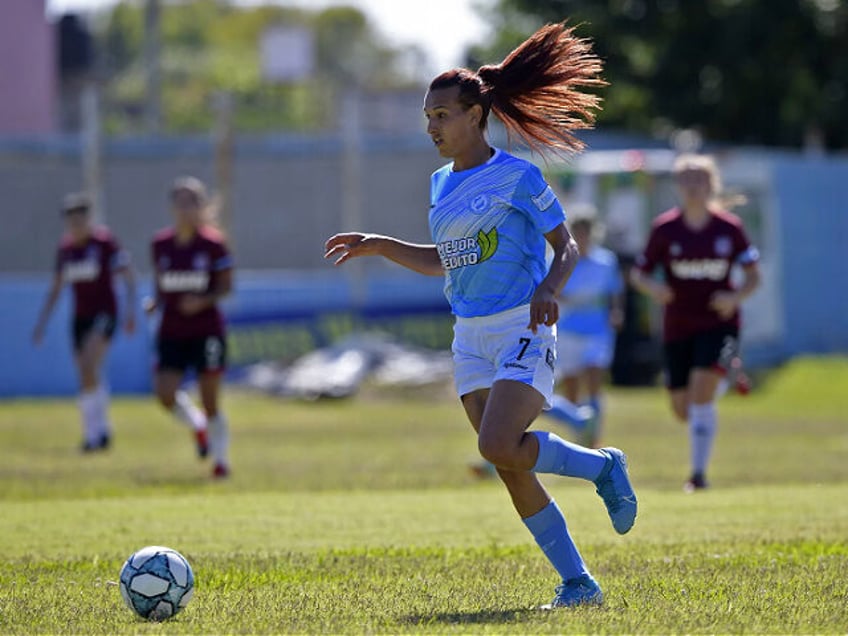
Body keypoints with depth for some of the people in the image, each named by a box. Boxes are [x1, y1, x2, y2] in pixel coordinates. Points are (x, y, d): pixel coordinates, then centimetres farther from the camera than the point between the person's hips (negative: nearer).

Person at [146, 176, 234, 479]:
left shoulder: (213, 243, -7)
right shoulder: (160, 244, 3)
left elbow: (226, 286, -2)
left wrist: (203, 301, -18)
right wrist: (155, 301, -3)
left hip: (207, 328, -3)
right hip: (171, 331, 3)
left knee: (210, 399, -2)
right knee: (165, 393, -12)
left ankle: (221, 459, 15)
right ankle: (197, 424, 19)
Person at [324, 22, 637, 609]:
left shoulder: (518, 177, -7)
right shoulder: (442, 185, 13)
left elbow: (566, 246, -4)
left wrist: (548, 289, -22)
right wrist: (378, 246, 14)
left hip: (523, 330, -7)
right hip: (471, 336, 7)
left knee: (499, 446, -24)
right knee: (511, 470, 0)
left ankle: (602, 466, 2)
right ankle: (579, 584, 7)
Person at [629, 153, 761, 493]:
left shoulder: (730, 228, -2)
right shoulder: (665, 228, -2)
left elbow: (753, 276, 5)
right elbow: (638, 273, 3)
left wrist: (736, 297, -15)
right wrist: (652, 286, -20)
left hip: (718, 322, -2)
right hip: (678, 326, 2)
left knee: (701, 391, -21)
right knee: (682, 409, 6)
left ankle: (699, 472, -14)